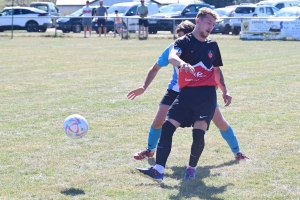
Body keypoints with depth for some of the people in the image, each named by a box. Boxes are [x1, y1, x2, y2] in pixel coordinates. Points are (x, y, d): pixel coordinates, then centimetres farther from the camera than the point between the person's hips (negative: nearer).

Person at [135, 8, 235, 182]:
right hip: (186, 93, -1)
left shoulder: (213, 46, 14)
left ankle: (192, 168, 11)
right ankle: (159, 170, -11)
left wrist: (225, 91, 23)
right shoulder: (184, 42, 1)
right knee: (167, 127, -11)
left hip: (207, 94, 1)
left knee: (199, 132, -13)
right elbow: (172, 57, -22)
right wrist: (182, 63, -44)